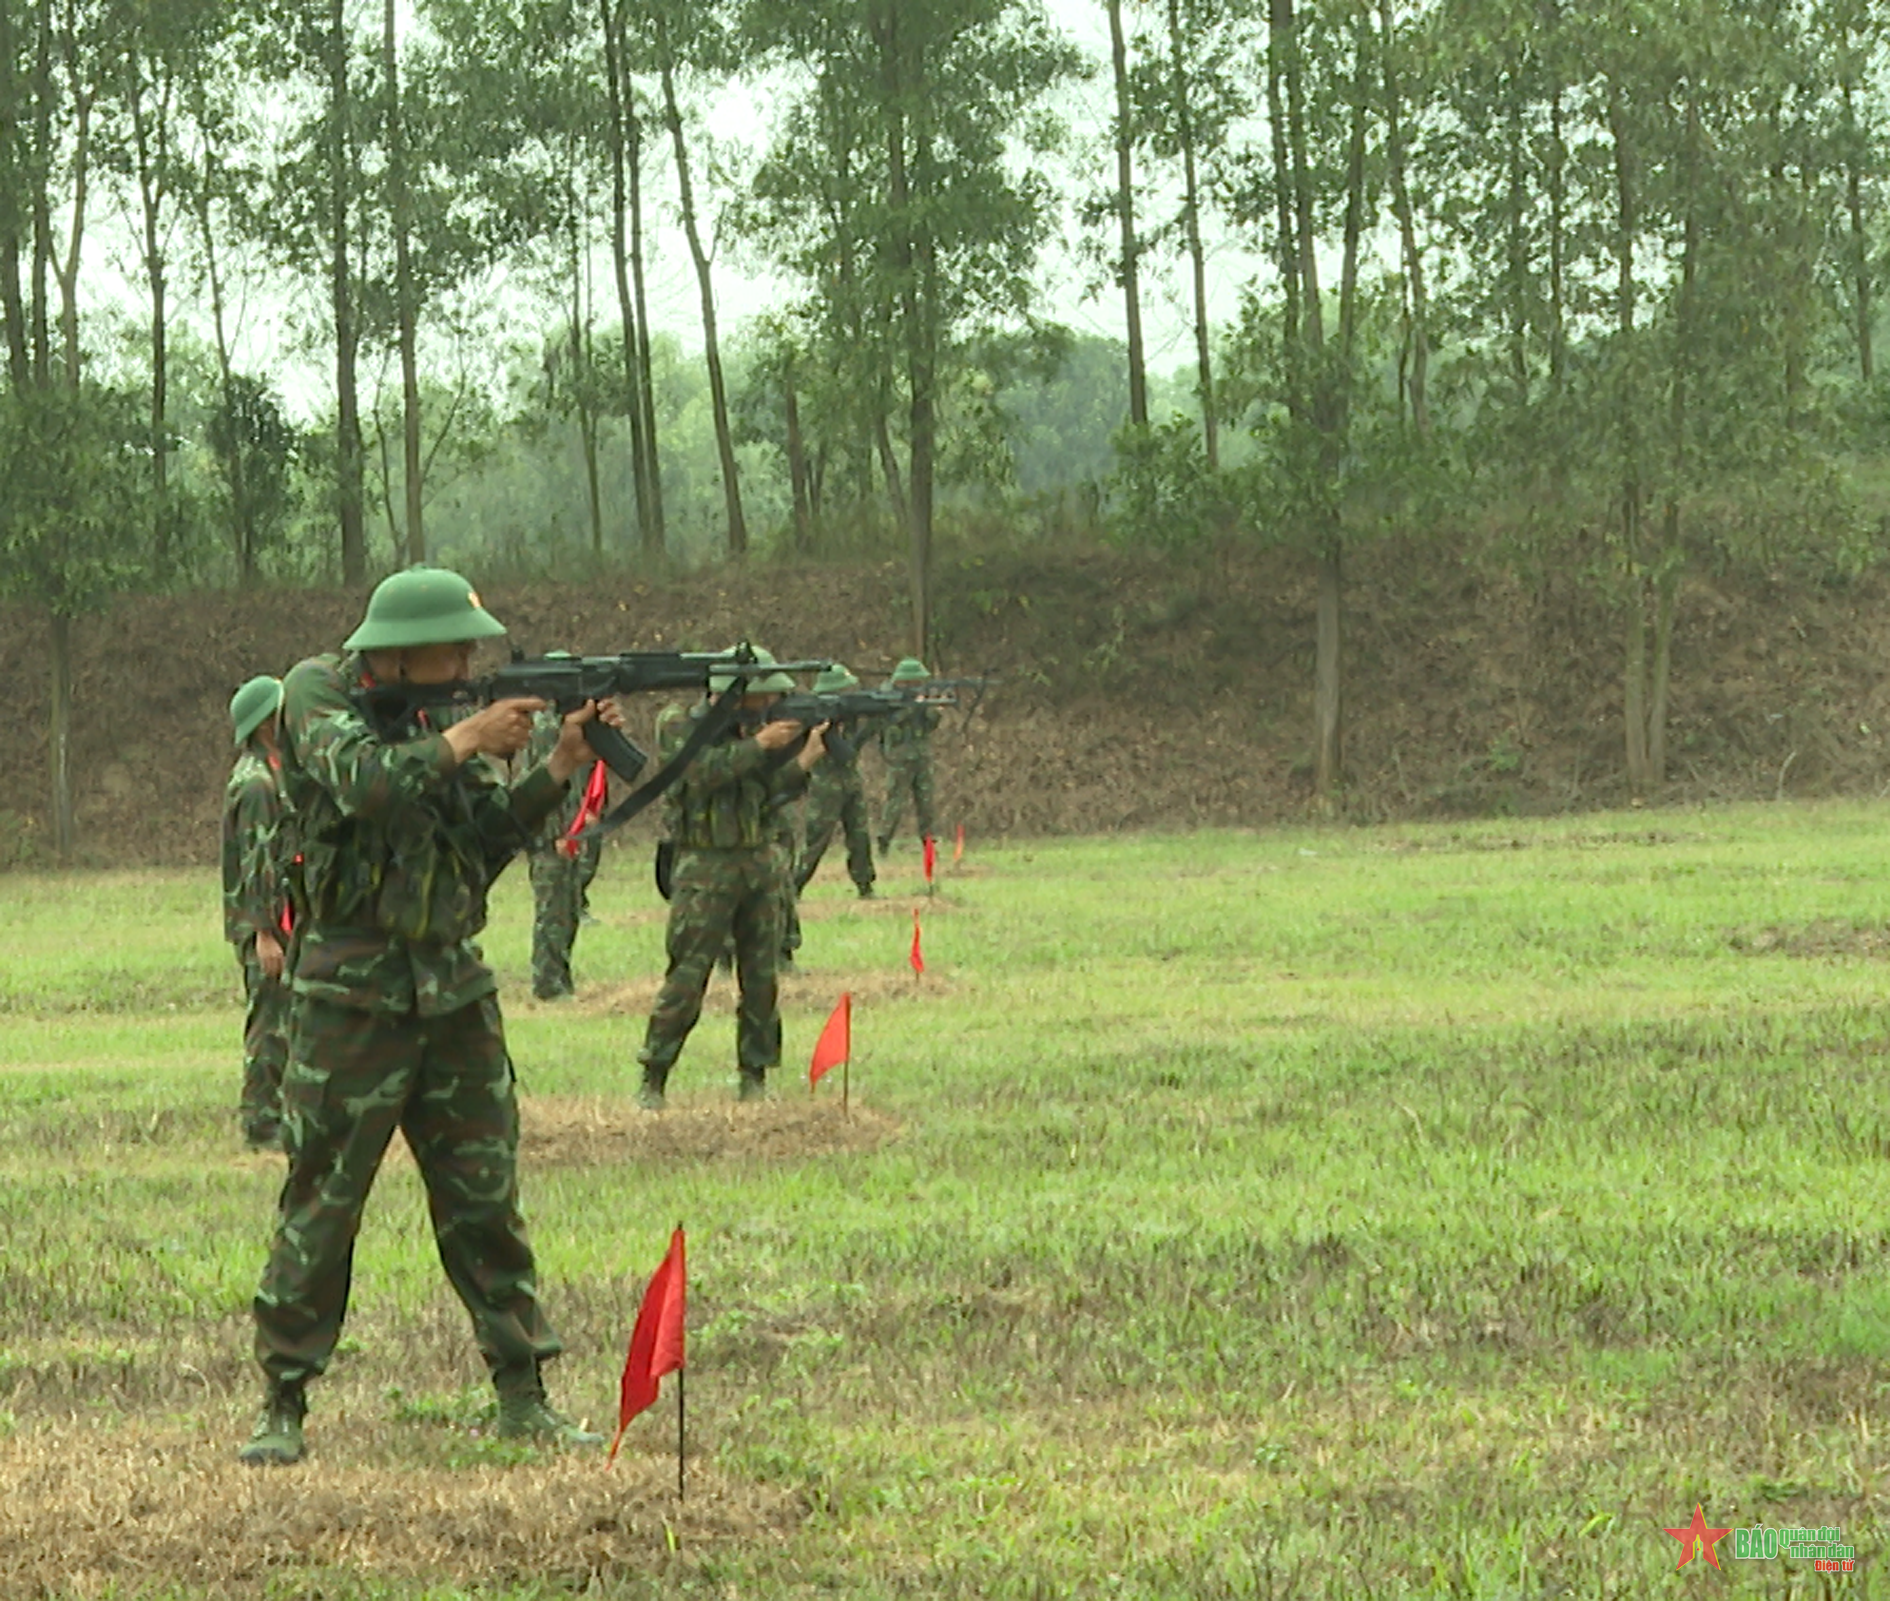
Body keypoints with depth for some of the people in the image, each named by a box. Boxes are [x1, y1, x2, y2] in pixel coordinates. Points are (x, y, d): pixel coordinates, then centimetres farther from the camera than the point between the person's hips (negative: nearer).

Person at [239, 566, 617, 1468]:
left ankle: (523, 1396, 11)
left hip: (453, 986, 6)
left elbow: (489, 837, 7)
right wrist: (460, 743, -21)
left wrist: (558, 771, -5)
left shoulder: (442, 714, 12)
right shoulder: (318, 696, -5)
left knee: (486, 1193, 6)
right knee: (323, 1199, -2)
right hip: (353, 987, -6)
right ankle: (281, 1404, 6)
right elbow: (362, 783, -23)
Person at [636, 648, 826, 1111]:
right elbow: (706, 771, -24)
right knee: (687, 977, -8)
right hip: (706, 870, -6)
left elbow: (772, 790, 5)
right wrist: (760, 744, -24)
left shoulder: (754, 728, 11)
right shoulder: (681, 729, -6)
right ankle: (653, 1081, -2)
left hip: (762, 865, 6)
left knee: (763, 977, 6)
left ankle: (754, 1077, 15)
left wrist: (806, 758, -10)